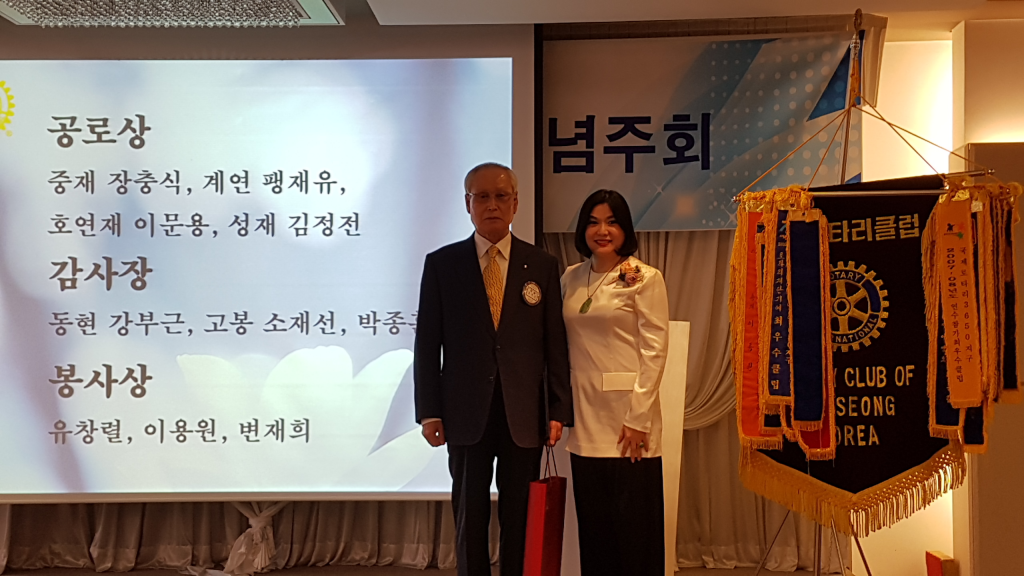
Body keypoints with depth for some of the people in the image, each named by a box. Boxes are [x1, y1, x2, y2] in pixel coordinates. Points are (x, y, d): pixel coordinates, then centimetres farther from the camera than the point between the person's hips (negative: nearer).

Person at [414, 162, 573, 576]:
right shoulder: (441, 263, 2)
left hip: (524, 414, 1)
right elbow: (427, 342, 1)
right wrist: (429, 410, -4)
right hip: (466, 413, 0)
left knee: (520, 519, 10)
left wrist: (559, 410, -1)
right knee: (469, 517, 10)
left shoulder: (542, 265, 4)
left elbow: (555, 343, 3)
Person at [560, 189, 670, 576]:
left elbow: (655, 350, -9)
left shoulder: (645, 278, -4)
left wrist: (638, 417, -14)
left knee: (635, 525, 3)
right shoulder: (570, 279, 10)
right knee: (593, 523, 12)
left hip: (628, 414, -4)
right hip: (584, 418, 5)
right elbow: (561, 345, 12)